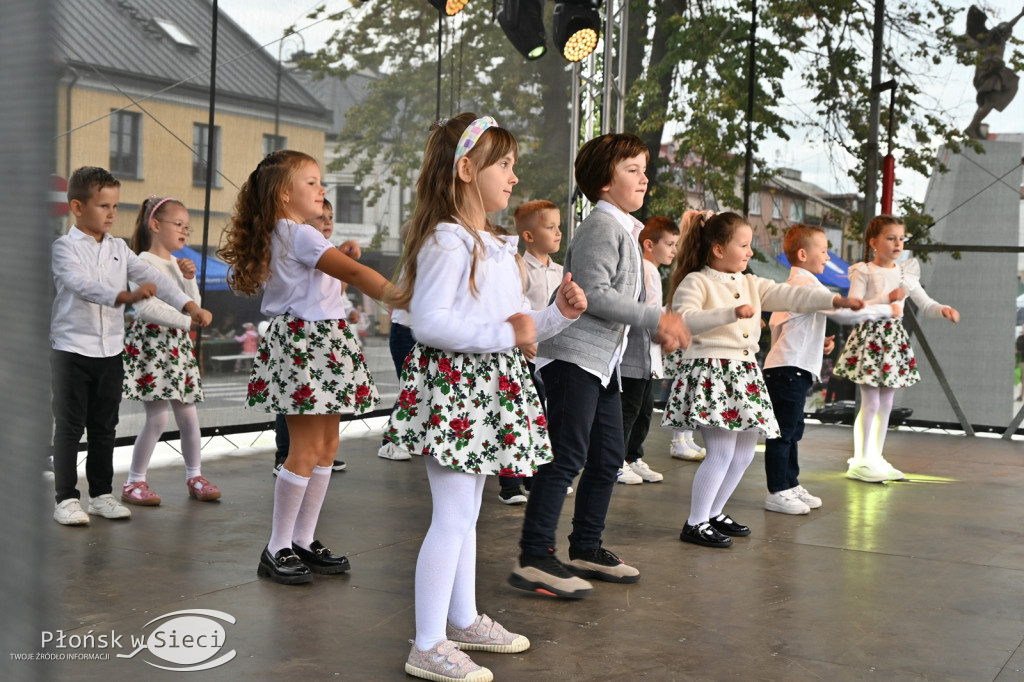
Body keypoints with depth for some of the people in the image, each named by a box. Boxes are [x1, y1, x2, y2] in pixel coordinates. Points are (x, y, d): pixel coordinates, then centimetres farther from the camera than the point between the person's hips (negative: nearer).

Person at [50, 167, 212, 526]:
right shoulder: (65, 247, -7)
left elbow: (151, 277, 2)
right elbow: (82, 284, -25)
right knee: (70, 426, 1)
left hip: (111, 350, 5)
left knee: (104, 426, 11)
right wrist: (126, 295, -42)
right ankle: (66, 498, 7)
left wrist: (189, 306, -12)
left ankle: (102, 493, 20)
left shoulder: (118, 248, 10)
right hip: (72, 349, -5)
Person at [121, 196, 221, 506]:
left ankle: (194, 477, 20)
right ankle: (134, 482, 3)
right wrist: (186, 320, -17)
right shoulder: (144, 262, -7)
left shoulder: (178, 263, 15)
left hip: (178, 344, 7)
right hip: (150, 343, -7)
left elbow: (194, 306, 11)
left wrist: (190, 279, -4)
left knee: (188, 415, 8)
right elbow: (145, 308, -19)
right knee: (157, 417, -8)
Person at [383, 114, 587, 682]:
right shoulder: (447, 241, -15)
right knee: (452, 516, -8)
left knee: (466, 512, 18)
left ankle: (463, 620, 31)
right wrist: (503, 334, -25)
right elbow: (429, 321, -24)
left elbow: (516, 326, 22)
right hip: (451, 388, -10)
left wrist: (558, 313, 7)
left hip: (490, 390, 10)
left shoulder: (497, 246, 17)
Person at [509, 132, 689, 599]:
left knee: (607, 458, 13)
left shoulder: (626, 229, 21)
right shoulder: (602, 225, -11)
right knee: (566, 456, -13)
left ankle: (586, 550, 23)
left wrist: (660, 325, 14)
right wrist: (656, 319, -18)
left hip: (602, 361, 10)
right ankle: (534, 560, -11)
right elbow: (594, 293, -20)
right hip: (574, 355, -10)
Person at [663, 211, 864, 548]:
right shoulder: (696, 281, -5)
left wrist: (836, 300, -3)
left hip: (744, 373, 8)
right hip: (711, 371, -8)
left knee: (744, 453, 11)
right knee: (721, 452, -13)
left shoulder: (751, 285, 17)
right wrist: (731, 313, -28)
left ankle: (714, 513, 26)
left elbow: (791, 296, 9)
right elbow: (684, 319, -20)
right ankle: (695, 524, -2)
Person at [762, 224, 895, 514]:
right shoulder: (808, 284, -13)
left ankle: (791, 485, 26)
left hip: (789, 369, 11)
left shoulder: (791, 284, 19)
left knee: (792, 431, 17)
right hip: (789, 370, -11)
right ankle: (776, 492, 0)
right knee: (783, 432, -5)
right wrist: (886, 309, -8)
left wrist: (818, 342, 16)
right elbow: (844, 313, -20)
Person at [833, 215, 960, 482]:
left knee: (886, 403, 9)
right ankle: (859, 462, 1)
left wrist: (944, 309, -10)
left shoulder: (905, 273, 10)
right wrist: (887, 298, -23)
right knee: (871, 402, -7)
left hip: (894, 338, 6)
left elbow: (926, 305, 11)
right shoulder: (863, 272, -6)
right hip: (869, 337, -6)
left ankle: (875, 459, 17)